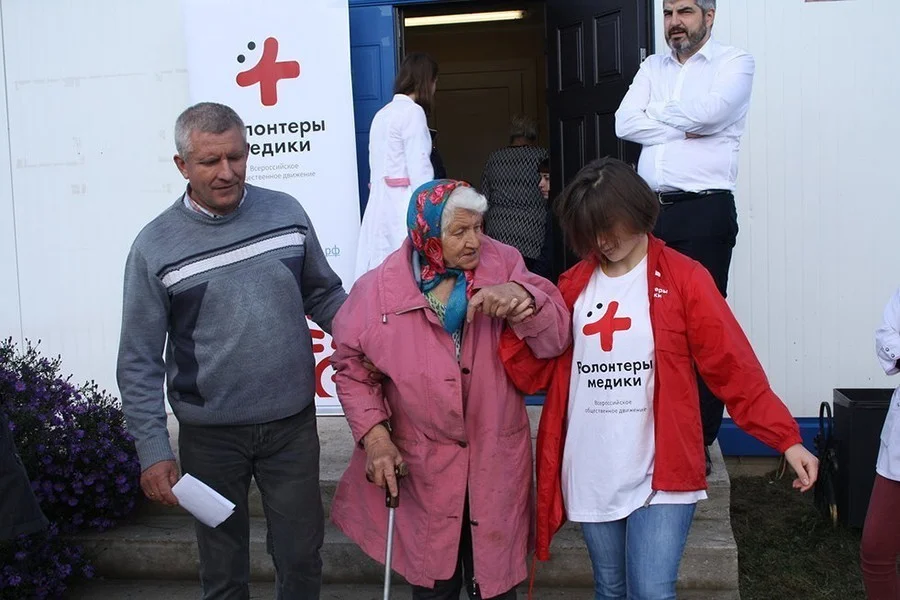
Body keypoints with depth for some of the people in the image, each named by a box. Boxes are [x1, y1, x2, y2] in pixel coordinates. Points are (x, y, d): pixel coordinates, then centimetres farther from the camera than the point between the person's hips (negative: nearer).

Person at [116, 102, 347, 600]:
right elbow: (139, 361, -6)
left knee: (301, 556, 15)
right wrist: (152, 450, -9)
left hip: (293, 423, 2)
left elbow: (324, 295, 10)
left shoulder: (286, 213, -3)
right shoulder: (155, 247, -10)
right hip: (210, 434, -1)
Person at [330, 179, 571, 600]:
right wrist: (375, 435, -9)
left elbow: (555, 337, -10)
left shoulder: (504, 264, -6)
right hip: (422, 465, -1)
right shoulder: (378, 289, -10)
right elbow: (352, 367, 1)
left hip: (496, 460, 1)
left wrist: (519, 297, -28)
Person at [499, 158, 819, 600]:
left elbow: (734, 369, -6)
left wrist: (786, 438, -13)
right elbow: (536, 374, 5)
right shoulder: (574, 284, 7)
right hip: (591, 476, 4)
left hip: (660, 473, -4)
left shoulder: (683, 278, -5)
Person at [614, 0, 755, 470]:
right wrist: (683, 126, -9)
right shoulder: (652, 67, 17)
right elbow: (625, 123, 2)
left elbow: (707, 112, -16)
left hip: (705, 211, -5)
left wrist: (656, 113, 0)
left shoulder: (734, 63, 3)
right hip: (651, 209, 5)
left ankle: (699, 441, 7)